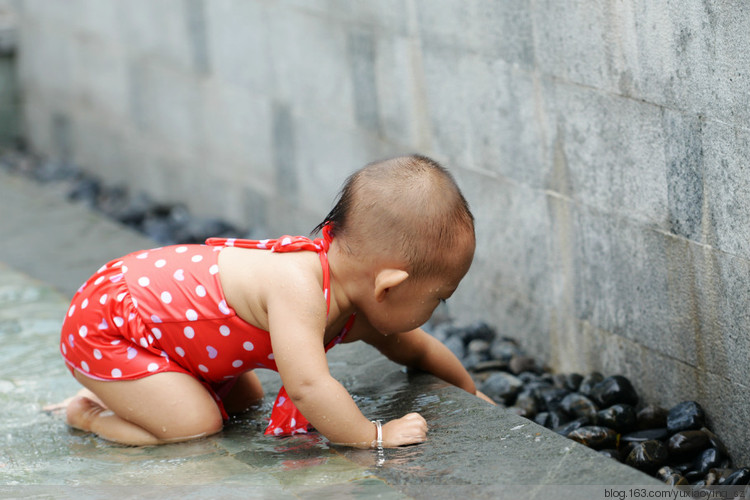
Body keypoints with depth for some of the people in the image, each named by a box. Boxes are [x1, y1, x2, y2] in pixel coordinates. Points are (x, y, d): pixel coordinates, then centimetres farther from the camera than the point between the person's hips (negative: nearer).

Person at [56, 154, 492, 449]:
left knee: (243, 401, 15)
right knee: (196, 427, -16)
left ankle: (115, 393, 22)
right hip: (104, 325, -9)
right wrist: (372, 435, -36)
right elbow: (307, 385, -46)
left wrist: (471, 393, 22)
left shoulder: (357, 312, -4)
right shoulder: (298, 289, -36)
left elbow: (413, 347, 16)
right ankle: (87, 414, 4)